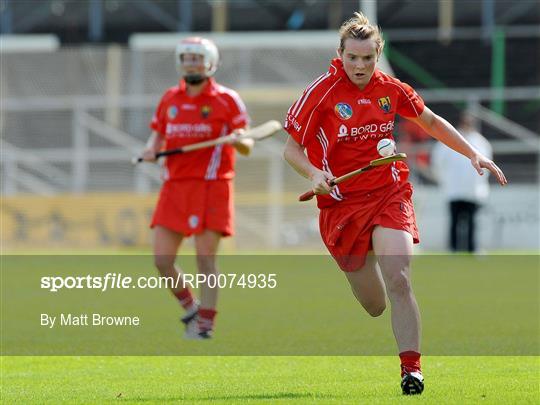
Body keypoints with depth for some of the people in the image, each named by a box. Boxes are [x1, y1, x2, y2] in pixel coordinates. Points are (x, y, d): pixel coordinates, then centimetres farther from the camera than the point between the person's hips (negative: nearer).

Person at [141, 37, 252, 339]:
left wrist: (238, 140, -25)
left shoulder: (227, 100, -1)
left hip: (212, 187, -5)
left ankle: (206, 323, 1)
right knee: (162, 260, 0)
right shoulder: (170, 99, 12)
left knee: (206, 259, -8)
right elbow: (158, 135, 21)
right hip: (175, 187, 5)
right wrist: (152, 150, -1)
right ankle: (191, 307, 22)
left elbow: (247, 147, -2)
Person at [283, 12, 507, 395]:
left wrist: (474, 154, 12)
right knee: (374, 306, 3)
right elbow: (292, 148, -4)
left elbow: (431, 122, 17)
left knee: (398, 282, -21)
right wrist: (314, 175, -23)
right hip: (342, 202, -1)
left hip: (389, 195, 1)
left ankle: (411, 367, -15)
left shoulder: (391, 89, 0)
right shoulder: (323, 91, -9)